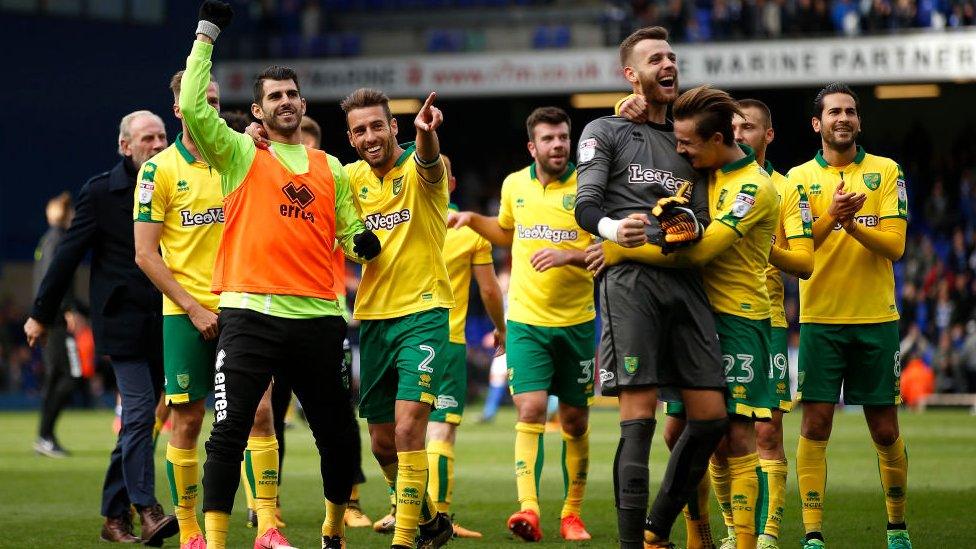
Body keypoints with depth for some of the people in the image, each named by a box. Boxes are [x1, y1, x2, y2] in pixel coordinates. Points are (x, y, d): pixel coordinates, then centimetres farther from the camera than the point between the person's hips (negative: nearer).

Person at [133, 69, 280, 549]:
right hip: (186, 312, -3)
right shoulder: (159, 170, -3)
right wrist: (193, 308, -11)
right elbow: (145, 254, -5)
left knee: (259, 410, -6)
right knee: (187, 419, 0)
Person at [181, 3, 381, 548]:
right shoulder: (239, 153, 6)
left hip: (318, 315, 3)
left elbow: (350, 231, 21)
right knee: (231, 431, -10)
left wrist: (363, 242, -3)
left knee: (339, 434, 8)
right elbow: (192, 106, -8)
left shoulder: (330, 168, 18)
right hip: (252, 313, -3)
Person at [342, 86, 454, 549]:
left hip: (423, 314, -6)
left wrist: (426, 134, -58)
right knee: (382, 442, 11)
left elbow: (429, 162, -32)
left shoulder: (417, 168, -9)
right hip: (373, 317, 6)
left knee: (408, 428, -18)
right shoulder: (353, 177, 8)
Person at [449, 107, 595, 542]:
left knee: (575, 420, 7)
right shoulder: (514, 185, 6)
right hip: (525, 321, 1)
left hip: (575, 322, -1)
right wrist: (473, 220, 11)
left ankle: (572, 513, 21)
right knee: (530, 411, -15)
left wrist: (569, 255, -23)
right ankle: (528, 510, -24)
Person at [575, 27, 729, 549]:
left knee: (711, 416, -1)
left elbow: (701, 220, 21)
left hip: (684, 280, 6)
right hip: (630, 277, -5)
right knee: (639, 420, -12)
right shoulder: (605, 131, 10)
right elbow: (585, 203, -3)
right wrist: (612, 228, -26)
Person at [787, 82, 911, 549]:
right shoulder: (799, 178, 4)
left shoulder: (886, 172, 4)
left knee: (886, 431, 6)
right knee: (814, 426, -6)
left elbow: (895, 244, -5)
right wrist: (830, 216, -23)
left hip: (877, 319, 1)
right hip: (820, 318, -1)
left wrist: (852, 223, -22)